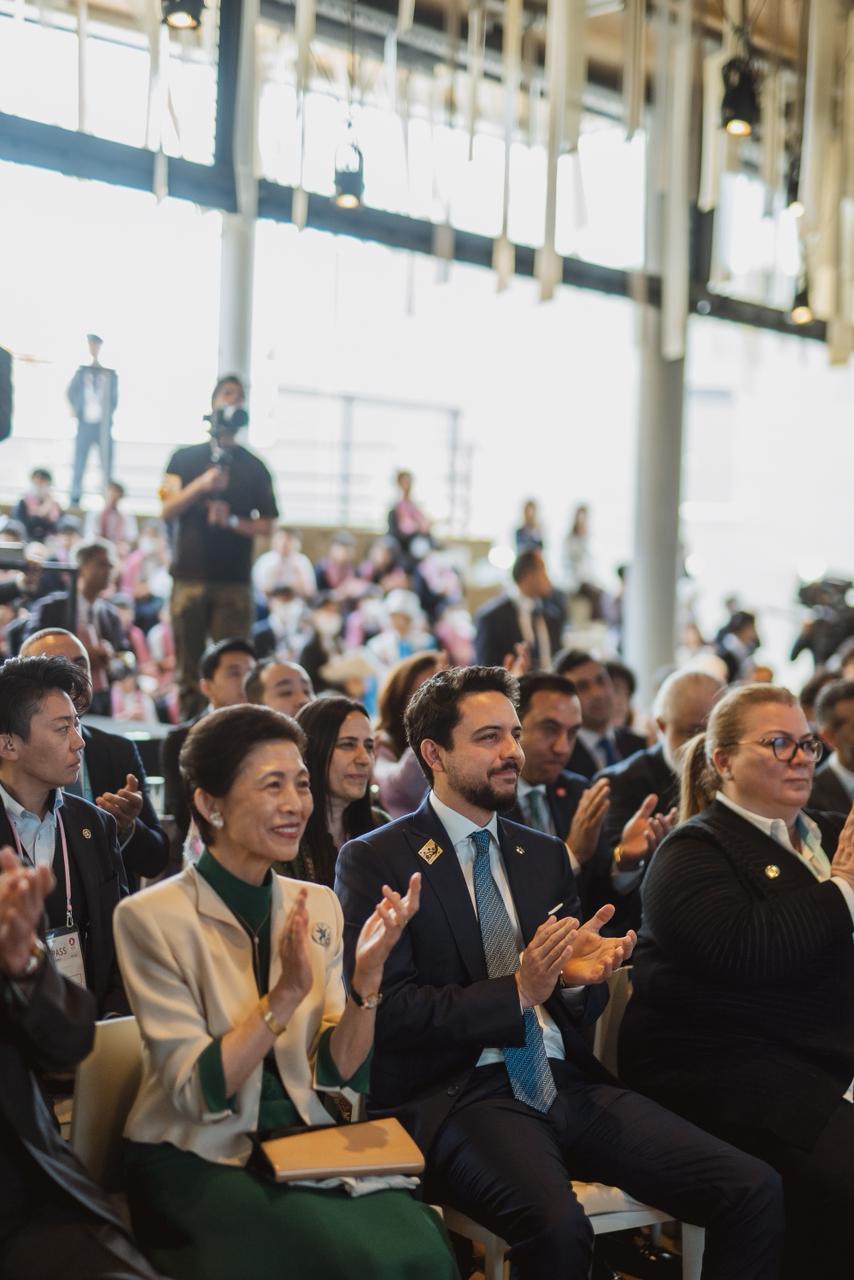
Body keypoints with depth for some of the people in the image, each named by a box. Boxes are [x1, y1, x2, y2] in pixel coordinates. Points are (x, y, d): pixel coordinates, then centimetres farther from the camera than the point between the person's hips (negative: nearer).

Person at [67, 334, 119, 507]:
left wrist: (108, 416, -4)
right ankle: (75, 498, 0)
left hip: (103, 426, -1)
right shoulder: (82, 372, 10)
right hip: (85, 424, 1)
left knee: (107, 464, -2)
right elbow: (71, 392, 13)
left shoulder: (110, 374, 6)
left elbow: (114, 399, 7)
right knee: (78, 463, -3)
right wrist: (75, 410, 0)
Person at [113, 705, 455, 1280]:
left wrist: (368, 975, -13)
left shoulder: (318, 906, 5)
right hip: (196, 1161, -4)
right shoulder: (152, 917, -12)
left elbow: (340, 1074, 2)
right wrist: (286, 995, -25)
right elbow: (198, 1093, -15)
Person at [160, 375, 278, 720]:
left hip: (234, 580, 0)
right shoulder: (185, 458, 12)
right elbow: (167, 510, 2)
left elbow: (266, 525, 9)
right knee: (189, 668, 2)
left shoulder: (253, 467, 11)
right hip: (190, 576, 0)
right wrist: (201, 485, -13)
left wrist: (232, 520, -9)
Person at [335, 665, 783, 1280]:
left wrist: (578, 977, -4)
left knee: (756, 1190, -15)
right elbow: (388, 1009, -9)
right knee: (557, 1225, -36)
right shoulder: (375, 860, 0)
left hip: (566, 1083, 5)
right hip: (457, 1091, -5)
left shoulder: (546, 854, 17)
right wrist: (517, 993, -18)